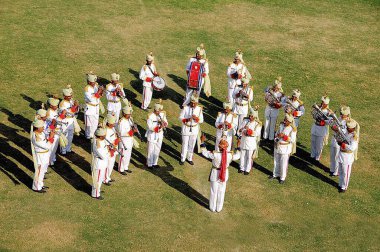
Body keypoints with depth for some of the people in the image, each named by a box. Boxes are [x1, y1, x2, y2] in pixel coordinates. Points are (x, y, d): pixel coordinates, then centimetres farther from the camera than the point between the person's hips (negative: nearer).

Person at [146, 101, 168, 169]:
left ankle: (155, 163, 30)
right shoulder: (150, 116, -18)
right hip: (152, 135, -5)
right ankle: (149, 164, 15)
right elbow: (150, 126, -21)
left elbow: (166, 123, 4)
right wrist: (158, 127, -32)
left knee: (157, 150, 15)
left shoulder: (162, 114, -2)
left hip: (160, 135, 6)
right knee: (151, 150, 2)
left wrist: (164, 123, -20)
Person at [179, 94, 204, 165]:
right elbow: (181, 117, -5)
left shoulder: (199, 109, -5)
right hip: (186, 128, -2)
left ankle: (190, 158, 27)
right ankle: (182, 159, 17)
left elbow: (201, 121, -2)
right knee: (185, 144, 3)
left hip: (194, 129, 2)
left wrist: (196, 118, -22)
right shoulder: (185, 108, -11)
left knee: (192, 145, 12)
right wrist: (186, 120, -23)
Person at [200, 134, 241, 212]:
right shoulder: (230, 155, -20)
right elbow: (237, 156, 2)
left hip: (215, 174, -2)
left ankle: (212, 208, 32)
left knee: (214, 191, 17)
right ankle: (219, 208, 33)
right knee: (221, 191, 20)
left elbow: (204, 152, -13)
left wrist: (202, 142, -8)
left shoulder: (215, 154, -28)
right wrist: (238, 147, 13)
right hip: (225, 174, 2)